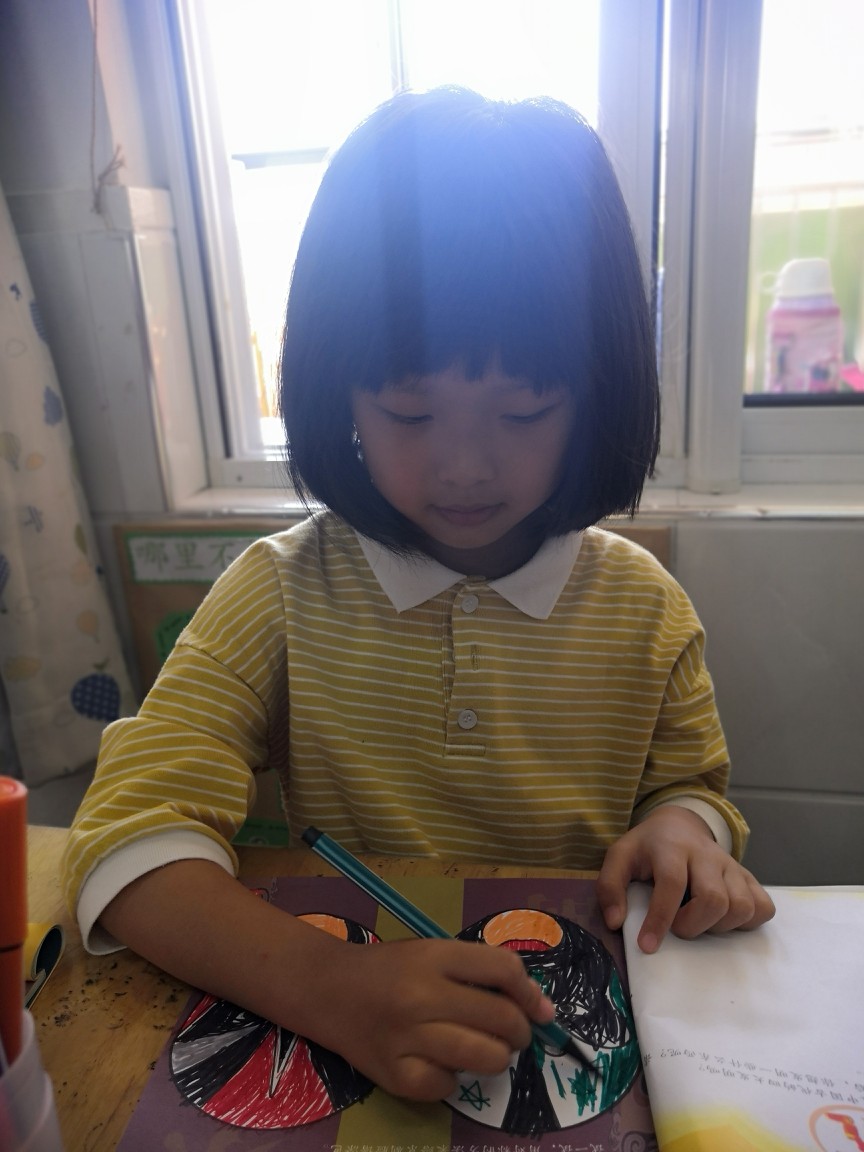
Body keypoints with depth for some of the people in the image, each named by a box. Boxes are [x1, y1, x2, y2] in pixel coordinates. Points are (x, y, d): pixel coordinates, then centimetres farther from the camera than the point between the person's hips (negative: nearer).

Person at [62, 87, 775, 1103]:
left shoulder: (643, 609, -6)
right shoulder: (281, 592, -12)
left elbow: (692, 783, 9)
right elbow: (129, 830, -18)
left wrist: (684, 828, -15)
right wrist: (325, 983, -33)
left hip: (578, 1022, 2)